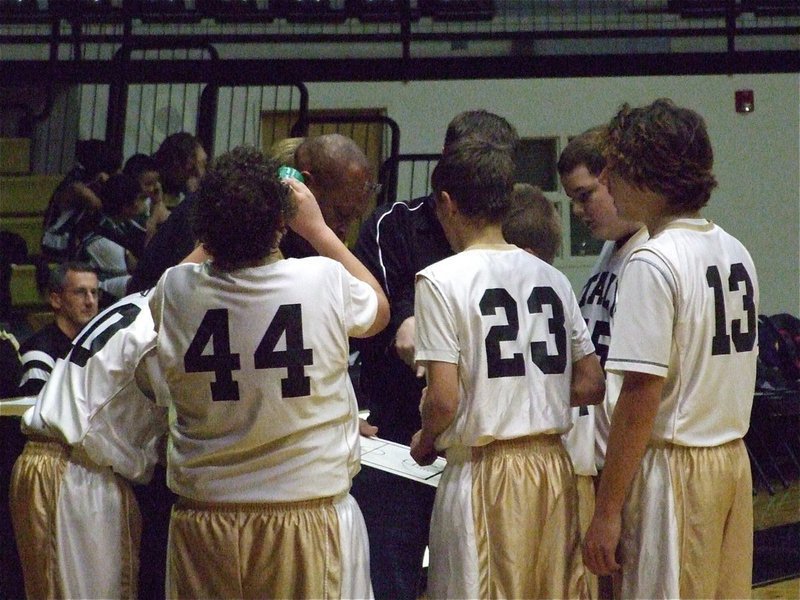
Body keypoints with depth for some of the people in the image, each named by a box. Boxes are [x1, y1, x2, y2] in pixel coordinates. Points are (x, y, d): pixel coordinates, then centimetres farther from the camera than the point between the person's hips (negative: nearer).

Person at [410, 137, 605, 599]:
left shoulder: (442, 280, -10)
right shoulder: (552, 278, 8)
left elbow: (444, 401, -15)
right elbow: (591, 386, 10)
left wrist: (425, 441, 4)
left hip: (484, 472, -6)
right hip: (554, 465, 6)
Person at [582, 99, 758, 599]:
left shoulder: (653, 262, -15)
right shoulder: (736, 252, 10)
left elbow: (641, 397, -18)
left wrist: (607, 512, -15)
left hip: (674, 464, -8)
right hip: (734, 459, 8)